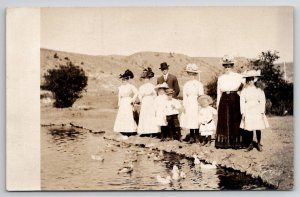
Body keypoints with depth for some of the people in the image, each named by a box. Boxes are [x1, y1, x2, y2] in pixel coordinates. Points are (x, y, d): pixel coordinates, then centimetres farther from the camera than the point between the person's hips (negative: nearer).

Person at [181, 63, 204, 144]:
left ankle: (197, 137, 5)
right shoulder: (186, 85, 8)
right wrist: (184, 106, -1)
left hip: (196, 105, -3)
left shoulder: (199, 84, 0)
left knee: (196, 122, -5)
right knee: (189, 122, 3)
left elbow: (201, 96, 0)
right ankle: (191, 137, 12)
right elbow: (184, 96, 7)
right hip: (188, 106, 3)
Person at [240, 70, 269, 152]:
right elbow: (242, 102, 2)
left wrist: (262, 112, -4)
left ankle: (259, 144, 16)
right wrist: (243, 113, -3)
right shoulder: (244, 91, 2)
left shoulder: (259, 90, -1)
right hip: (248, 112, 1)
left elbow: (262, 101, 0)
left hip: (257, 112, -1)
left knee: (258, 128, 2)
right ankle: (251, 144, 15)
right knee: (250, 129, 3)